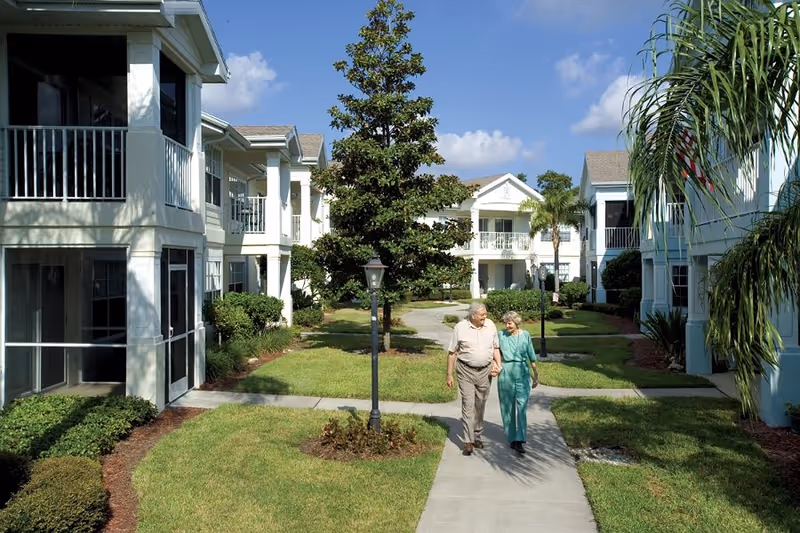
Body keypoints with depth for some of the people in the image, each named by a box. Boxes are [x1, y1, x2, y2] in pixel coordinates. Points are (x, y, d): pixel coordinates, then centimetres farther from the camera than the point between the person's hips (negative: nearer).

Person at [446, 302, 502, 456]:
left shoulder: (490, 325, 1)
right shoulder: (460, 328, -9)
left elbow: (496, 348, 11)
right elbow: (452, 352, -3)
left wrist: (498, 365, -3)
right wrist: (449, 375, -3)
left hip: (485, 371, 3)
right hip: (466, 371, -3)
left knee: (480, 407, 12)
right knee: (468, 406, -6)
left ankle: (477, 436, 27)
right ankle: (468, 442, -3)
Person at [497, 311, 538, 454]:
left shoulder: (525, 335, 2)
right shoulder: (501, 335, 2)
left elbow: (531, 357, 9)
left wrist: (536, 375, 13)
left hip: (522, 374, -1)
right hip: (506, 374, 1)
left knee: (522, 407, -9)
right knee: (507, 408, 6)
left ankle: (519, 441, -11)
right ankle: (512, 438, 19)